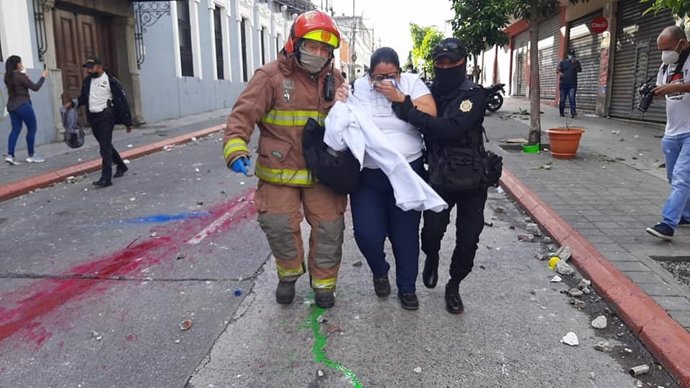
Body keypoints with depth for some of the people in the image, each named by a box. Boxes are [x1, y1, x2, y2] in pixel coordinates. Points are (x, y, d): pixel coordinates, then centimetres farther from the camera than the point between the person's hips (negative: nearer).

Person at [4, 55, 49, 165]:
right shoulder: (21, 76, -16)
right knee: (32, 129, 4)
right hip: (23, 105, -8)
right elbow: (35, 87, -12)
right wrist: (43, 77, 0)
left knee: (15, 129, 9)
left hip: (11, 105, 8)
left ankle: (10, 155, 0)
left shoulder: (8, 76, 6)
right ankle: (31, 155, 9)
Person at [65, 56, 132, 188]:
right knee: (105, 145, 16)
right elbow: (83, 97, 24)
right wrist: (73, 103, 3)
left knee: (105, 146, -13)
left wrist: (128, 122, -9)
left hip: (106, 116, -7)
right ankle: (121, 166, 35)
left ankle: (106, 178, -14)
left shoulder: (111, 81, -9)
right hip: (92, 117, 7)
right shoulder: (87, 81, 11)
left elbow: (122, 101, -8)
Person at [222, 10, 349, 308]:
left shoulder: (333, 78, 5)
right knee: (279, 226, 1)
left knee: (329, 228, 6)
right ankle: (289, 274, 31)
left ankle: (324, 282, 27)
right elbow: (243, 114, -17)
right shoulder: (271, 76, -11)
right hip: (280, 171, -3)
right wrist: (236, 149, -33)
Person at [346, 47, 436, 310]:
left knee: (406, 235, 9)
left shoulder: (412, 83, 0)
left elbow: (430, 114, -13)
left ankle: (407, 287, 31)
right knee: (367, 234, -4)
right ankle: (379, 271, 32)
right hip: (367, 176, 1)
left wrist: (397, 97, -17)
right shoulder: (359, 88, 1)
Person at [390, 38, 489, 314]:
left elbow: (449, 129, -31)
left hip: (471, 180, -2)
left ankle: (454, 286, 26)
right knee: (432, 231, -9)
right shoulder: (429, 92, 1)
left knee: (468, 239, 1)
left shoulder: (473, 95, -15)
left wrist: (405, 107, -32)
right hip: (439, 178, 2)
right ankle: (431, 258, 28)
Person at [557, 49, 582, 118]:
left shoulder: (576, 62, 12)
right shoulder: (563, 62, 13)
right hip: (563, 84, 1)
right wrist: (560, 73, -18)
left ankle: (573, 112, -21)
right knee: (562, 99, 2)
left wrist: (575, 64, -15)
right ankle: (562, 112, 12)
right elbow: (558, 69, 5)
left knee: (572, 98, -14)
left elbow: (580, 70, -1)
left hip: (572, 84, -1)